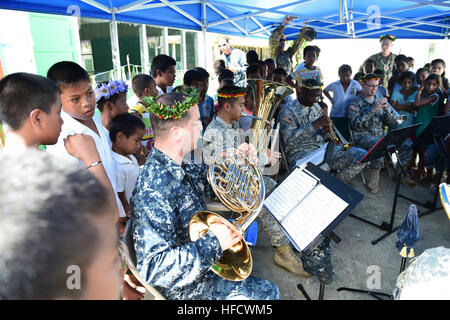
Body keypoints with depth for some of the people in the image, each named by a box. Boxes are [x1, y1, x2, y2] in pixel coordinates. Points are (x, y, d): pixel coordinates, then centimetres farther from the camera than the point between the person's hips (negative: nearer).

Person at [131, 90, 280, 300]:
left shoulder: (178, 167, -8)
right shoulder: (154, 190, -35)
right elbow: (154, 270, -36)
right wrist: (214, 243, -33)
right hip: (183, 288, -8)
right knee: (267, 292, -1)